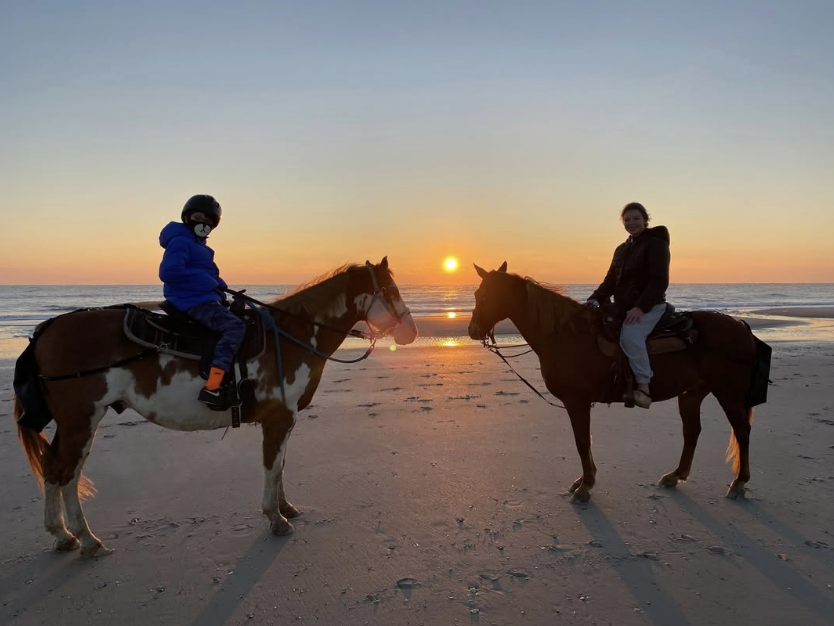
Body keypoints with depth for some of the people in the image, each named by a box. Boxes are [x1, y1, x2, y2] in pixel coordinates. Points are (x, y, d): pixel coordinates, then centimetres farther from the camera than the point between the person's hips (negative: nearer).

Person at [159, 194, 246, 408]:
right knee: (234, 325, -28)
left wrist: (218, 284, 5)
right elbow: (168, 272, -24)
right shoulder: (180, 241, -10)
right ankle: (211, 388, -36)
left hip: (200, 299, 11)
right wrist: (208, 282, -20)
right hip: (193, 302, -11)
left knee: (239, 314, 19)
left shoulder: (197, 244, 22)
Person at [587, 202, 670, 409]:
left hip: (649, 305, -8)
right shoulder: (621, 249, 17)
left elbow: (659, 281, -14)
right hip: (623, 306, 8)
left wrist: (641, 307, -26)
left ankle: (643, 385, -27)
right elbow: (611, 279, 13)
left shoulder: (656, 243, -5)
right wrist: (596, 299, -5)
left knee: (630, 335, -33)